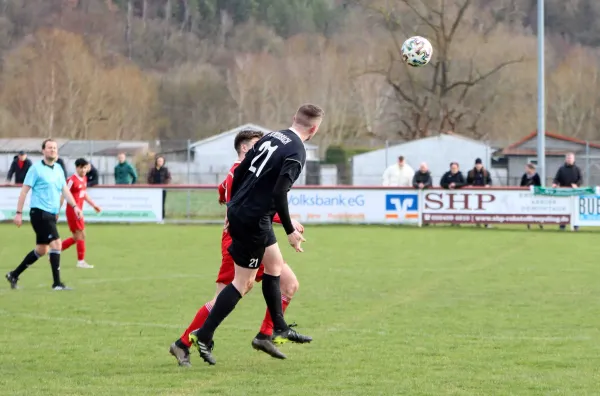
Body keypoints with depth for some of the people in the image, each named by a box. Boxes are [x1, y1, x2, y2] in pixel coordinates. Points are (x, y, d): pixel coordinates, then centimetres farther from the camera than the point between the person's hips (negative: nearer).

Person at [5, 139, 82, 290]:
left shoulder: (58, 169, 13)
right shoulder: (36, 168, -7)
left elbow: (65, 190, 13)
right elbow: (24, 190, -7)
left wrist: (74, 206, -2)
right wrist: (19, 213, -10)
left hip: (51, 215, 8)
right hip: (39, 213, -8)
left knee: (42, 250, 13)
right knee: (56, 243, -15)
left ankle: (14, 275, 26)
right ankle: (57, 283, -12)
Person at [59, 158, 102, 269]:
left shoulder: (84, 179, 10)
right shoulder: (72, 180, -16)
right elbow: (64, 195, -15)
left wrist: (93, 205, 23)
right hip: (73, 210, -9)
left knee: (76, 237, 14)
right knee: (81, 235, -6)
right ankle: (81, 261, 0)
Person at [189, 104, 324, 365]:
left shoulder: (271, 137, 9)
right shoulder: (297, 152, -14)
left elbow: (239, 173, 12)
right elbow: (279, 193, -22)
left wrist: (234, 208, 22)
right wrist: (290, 231, -14)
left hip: (238, 211, 9)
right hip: (254, 220, -9)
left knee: (275, 264, 22)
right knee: (242, 283, -1)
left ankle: (279, 329, 32)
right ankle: (204, 336, 0)